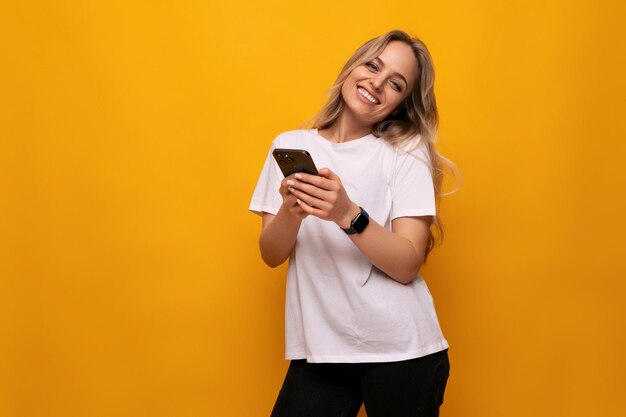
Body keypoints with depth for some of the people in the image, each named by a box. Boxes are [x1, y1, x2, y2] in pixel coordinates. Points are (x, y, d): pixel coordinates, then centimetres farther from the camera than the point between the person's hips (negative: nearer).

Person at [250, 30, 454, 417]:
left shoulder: (406, 152, -3)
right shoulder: (291, 146, 4)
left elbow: (406, 266, -12)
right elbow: (272, 255, 2)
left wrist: (348, 215, -28)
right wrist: (291, 213, -19)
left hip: (401, 352, -2)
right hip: (320, 349, 2)